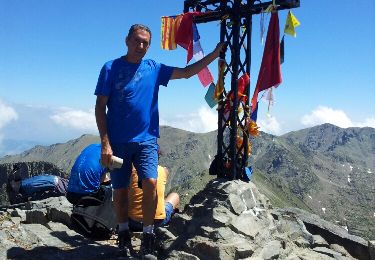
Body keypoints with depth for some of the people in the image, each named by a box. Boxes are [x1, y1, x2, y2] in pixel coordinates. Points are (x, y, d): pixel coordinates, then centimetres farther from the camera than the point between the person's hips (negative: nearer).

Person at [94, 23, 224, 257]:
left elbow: (186, 72, 9)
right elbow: (100, 108, -3)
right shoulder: (111, 68, -2)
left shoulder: (154, 68, 7)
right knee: (120, 190, 7)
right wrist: (105, 143, -10)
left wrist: (214, 54, 1)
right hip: (118, 141, -1)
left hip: (146, 140, 1)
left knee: (150, 183, -16)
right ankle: (124, 234, 27)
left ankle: (148, 234, 2)